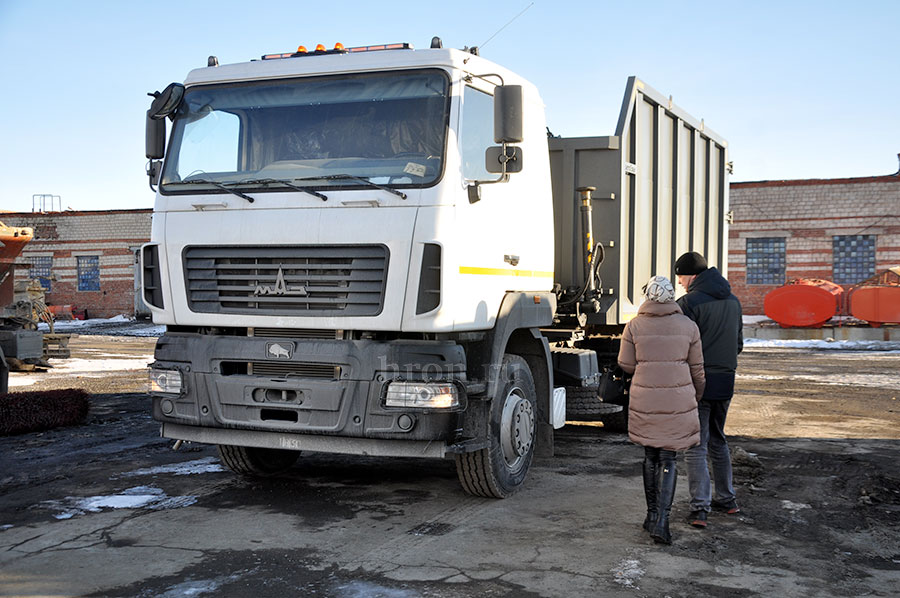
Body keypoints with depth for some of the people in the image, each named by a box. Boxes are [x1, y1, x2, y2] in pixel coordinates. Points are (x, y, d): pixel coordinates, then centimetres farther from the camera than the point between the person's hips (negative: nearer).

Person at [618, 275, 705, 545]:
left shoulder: (634, 326, -4)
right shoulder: (688, 326, -1)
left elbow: (626, 365, 1)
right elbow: (696, 369, 5)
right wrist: (696, 398, 20)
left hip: (644, 400, 0)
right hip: (678, 400, 0)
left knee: (650, 456, 17)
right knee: (668, 459, 4)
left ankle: (652, 514, 24)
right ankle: (661, 521, -7)